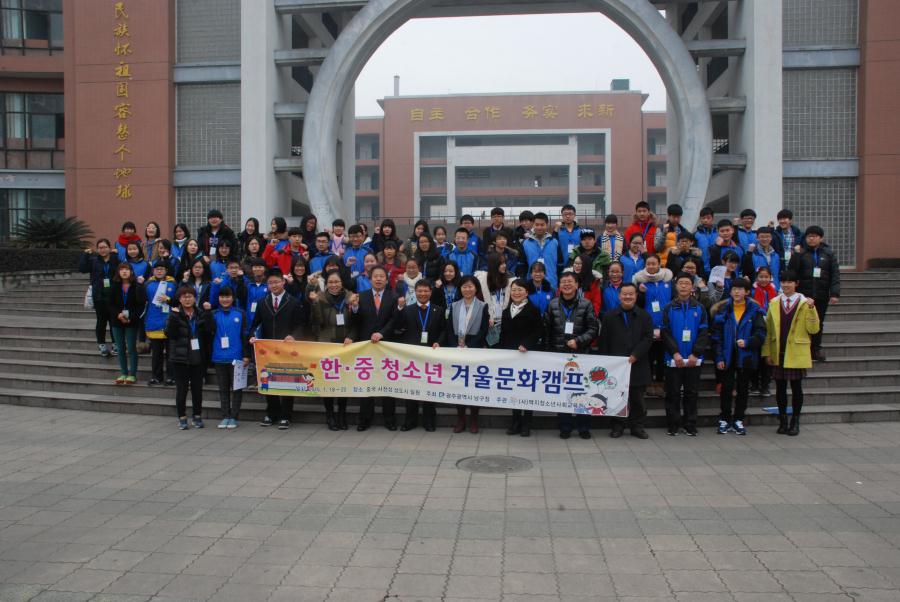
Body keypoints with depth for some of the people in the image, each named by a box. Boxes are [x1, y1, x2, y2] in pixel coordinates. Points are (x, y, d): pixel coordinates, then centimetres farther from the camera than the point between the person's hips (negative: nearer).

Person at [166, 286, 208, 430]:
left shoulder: (201, 314, 5)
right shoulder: (175, 314, -2)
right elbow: (169, 334, -16)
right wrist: (174, 316, -22)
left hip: (197, 357, 2)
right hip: (180, 358, -2)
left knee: (197, 388, 8)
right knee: (181, 389, 3)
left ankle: (197, 416, 19)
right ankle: (182, 418, 13)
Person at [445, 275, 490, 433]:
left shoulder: (483, 306, 3)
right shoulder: (454, 306, 11)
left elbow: (484, 331, -5)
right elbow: (450, 329, 6)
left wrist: (469, 347, -13)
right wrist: (456, 346, -9)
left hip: (476, 349, -2)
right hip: (457, 349, 3)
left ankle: (474, 419, 9)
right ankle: (460, 419, 11)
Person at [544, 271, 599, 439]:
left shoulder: (586, 305, 0)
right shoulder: (553, 305, 6)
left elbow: (593, 329, -3)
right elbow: (546, 330, 7)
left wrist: (578, 341, -15)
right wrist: (548, 351, 2)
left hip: (580, 354, -2)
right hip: (559, 354, 2)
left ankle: (583, 427, 13)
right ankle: (565, 427, 14)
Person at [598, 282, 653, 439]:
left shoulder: (644, 316, 6)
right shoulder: (609, 316, 7)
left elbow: (648, 339, -2)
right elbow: (603, 341, 4)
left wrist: (635, 355, -14)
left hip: (638, 365, 0)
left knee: (637, 397, 7)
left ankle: (637, 426, 17)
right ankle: (618, 426, 15)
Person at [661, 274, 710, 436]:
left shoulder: (699, 309, 5)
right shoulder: (669, 309, 3)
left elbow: (704, 333, 0)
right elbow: (665, 333, -3)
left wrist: (695, 354, -11)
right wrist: (675, 353, -14)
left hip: (694, 359, 1)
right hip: (673, 358, -1)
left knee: (691, 393, 7)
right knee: (673, 393, 4)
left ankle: (690, 425, 15)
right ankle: (672, 425, 12)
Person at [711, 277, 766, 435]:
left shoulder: (755, 311, -3)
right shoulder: (723, 309, 0)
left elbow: (760, 334, -4)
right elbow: (717, 335, 0)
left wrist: (747, 342, -22)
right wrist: (719, 357, -6)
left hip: (746, 357, 0)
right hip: (727, 357, 0)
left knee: (743, 390, 9)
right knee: (726, 389, 5)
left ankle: (738, 420, 21)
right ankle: (724, 419, 15)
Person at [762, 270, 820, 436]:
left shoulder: (805, 303, -1)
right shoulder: (774, 303, 7)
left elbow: (814, 329, -6)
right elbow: (768, 330, 7)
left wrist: (811, 309, -18)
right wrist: (767, 352, 2)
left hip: (796, 354, -2)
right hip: (778, 353, 2)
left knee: (796, 387, 3)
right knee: (780, 387, 7)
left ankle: (795, 422, 14)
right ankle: (782, 421, 18)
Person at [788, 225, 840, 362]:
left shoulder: (829, 254, 5)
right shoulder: (800, 254, 0)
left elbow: (835, 275, 1)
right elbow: (791, 273, -4)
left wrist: (835, 293, -7)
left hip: (822, 295, 2)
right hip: (804, 294, -2)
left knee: (819, 323, 10)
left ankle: (816, 349, 20)